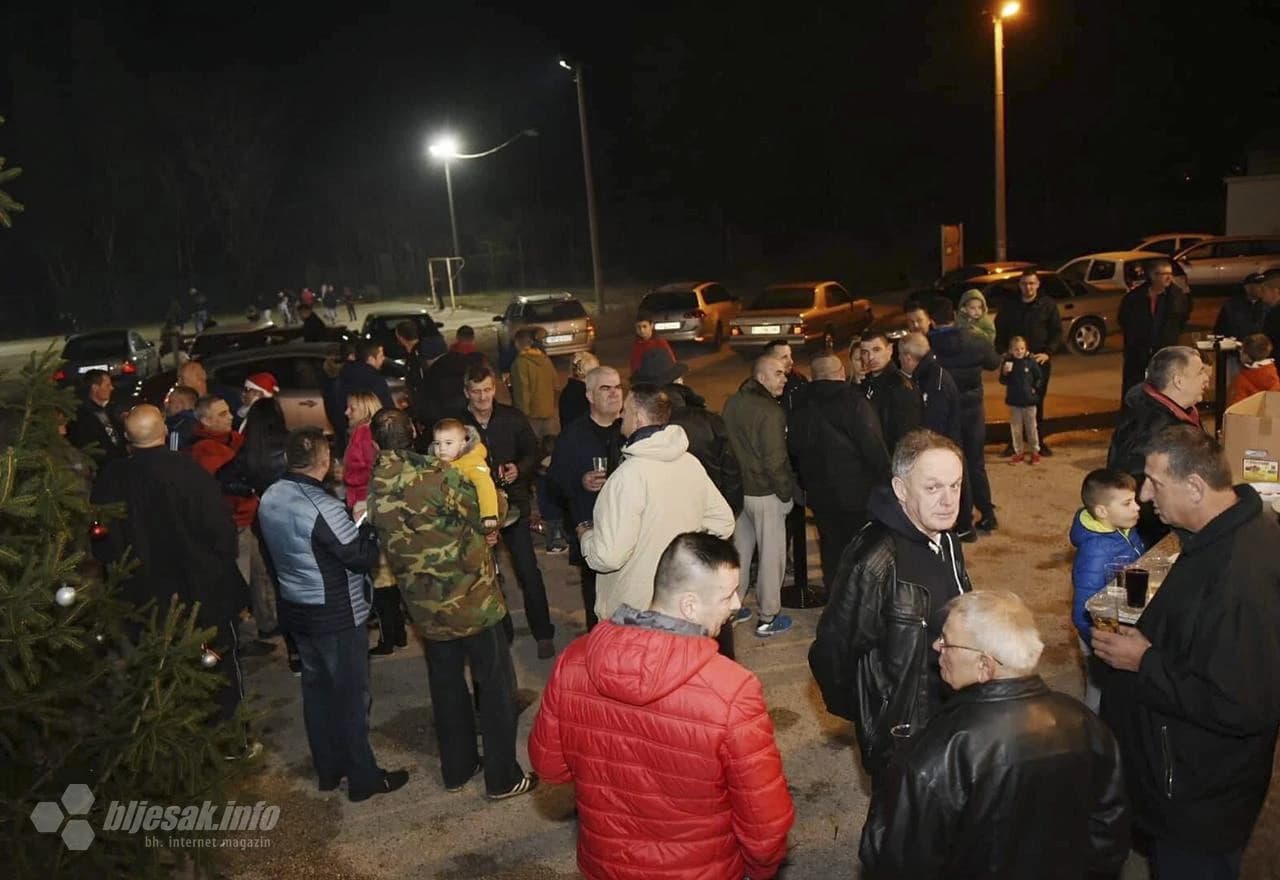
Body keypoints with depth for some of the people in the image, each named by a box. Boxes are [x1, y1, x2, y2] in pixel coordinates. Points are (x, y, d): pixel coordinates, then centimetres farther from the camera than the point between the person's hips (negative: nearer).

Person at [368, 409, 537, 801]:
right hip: (473, 599, -5)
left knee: (446, 686, 20)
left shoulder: (374, 490, -5)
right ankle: (503, 777, 18)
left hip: (427, 607, 5)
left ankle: (457, 769, 33)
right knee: (495, 686, 9)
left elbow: (392, 546, 7)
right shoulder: (439, 474, -20)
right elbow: (485, 522, -10)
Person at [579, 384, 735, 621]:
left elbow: (609, 557, -25)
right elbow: (723, 522, 9)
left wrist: (585, 535, -5)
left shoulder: (630, 475, -24)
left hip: (634, 611, -7)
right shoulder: (692, 464, -1)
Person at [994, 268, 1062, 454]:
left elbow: (1057, 332, 0)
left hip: (1040, 361, -1)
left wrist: (1048, 353, -13)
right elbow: (1000, 332, 9)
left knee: (1037, 402, 5)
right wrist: (1004, 352, -6)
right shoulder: (1009, 307, 7)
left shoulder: (1048, 305, 2)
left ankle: (1039, 441, 15)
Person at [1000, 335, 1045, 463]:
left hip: (1029, 401, -1)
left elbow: (1039, 377, 4)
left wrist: (1035, 388, -6)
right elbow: (1003, 381, -3)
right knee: (1016, 428, 9)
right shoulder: (1008, 362, -5)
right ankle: (1018, 452, 20)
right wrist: (1005, 373, -20)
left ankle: (1035, 452, 21)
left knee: (1031, 427, 9)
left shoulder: (1031, 362, -7)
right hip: (1014, 401, 1)